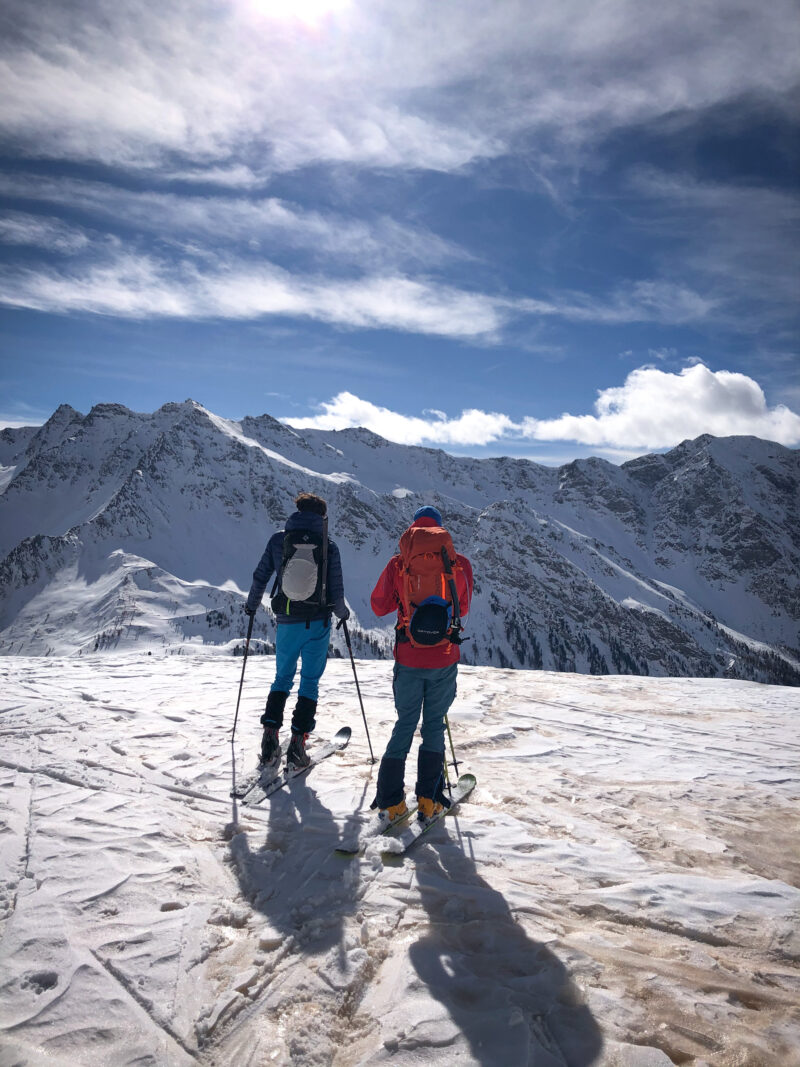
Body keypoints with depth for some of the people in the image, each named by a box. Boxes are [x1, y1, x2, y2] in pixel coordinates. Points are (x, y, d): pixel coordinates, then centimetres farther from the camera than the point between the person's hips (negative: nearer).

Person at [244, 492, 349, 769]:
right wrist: (342, 612, 16)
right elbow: (336, 591, -4)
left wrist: (252, 604, 21)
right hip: (318, 623, -1)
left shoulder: (278, 540, -2)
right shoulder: (328, 546, -5)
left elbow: (260, 577, 3)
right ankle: (297, 741, 3)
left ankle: (270, 733, 3)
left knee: (283, 678, 17)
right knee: (310, 681, 9)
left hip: (286, 622, 1)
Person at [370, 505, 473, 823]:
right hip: (445, 660, 0)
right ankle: (429, 799, 16)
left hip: (409, 660, 0)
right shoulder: (460, 563, -3)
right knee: (434, 725, 15)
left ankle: (390, 802, 15)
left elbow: (379, 606, 4)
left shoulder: (398, 564, -5)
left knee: (405, 724, 14)